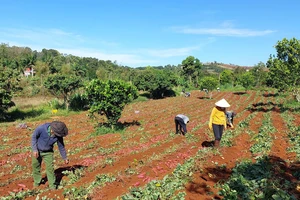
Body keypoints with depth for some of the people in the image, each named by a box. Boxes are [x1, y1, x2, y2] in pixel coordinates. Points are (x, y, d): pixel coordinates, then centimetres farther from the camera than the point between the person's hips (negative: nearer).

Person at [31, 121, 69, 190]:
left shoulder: (58, 135, -23)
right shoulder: (42, 128, -31)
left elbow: (61, 146, -8)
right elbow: (34, 137, -15)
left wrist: (65, 158, 2)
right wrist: (34, 149, -20)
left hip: (48, 152, 0)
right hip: (37, 151, 0)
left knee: (50, 168, -6)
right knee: (36, 166, 13)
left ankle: (52, 185, 8)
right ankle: (37, 182, 37)